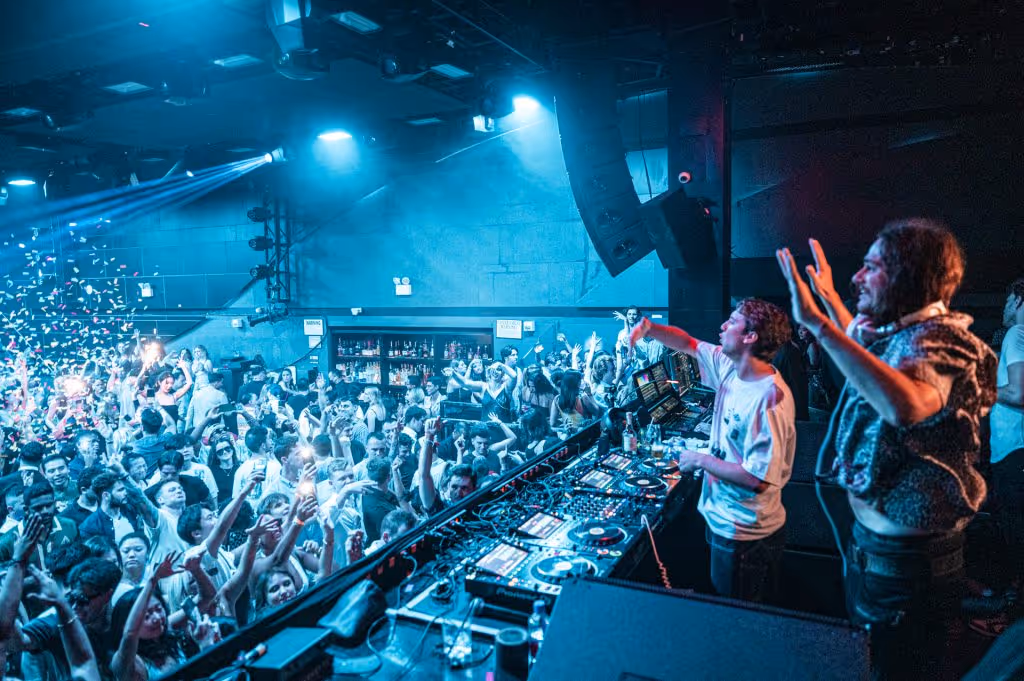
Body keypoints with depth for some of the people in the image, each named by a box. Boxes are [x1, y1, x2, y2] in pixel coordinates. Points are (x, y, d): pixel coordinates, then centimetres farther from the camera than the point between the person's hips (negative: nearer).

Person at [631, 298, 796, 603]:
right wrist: (649, 329, -6)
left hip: (745, 535, -8)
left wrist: (700, 460, -18)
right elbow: (688, 344, 12)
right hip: (725, 519, 8)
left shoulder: (769, 398, -29)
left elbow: (758, 479, -30)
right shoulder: (730, 367, -3)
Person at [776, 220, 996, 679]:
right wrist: (829, 295, 25)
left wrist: (818, 323, -44)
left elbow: (905, 404, -47)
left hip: (910, 555, -9)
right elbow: (860, 347, 30)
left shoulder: (940, 339, -23)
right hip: (870, 538, 9)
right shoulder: (889, 333, 3)